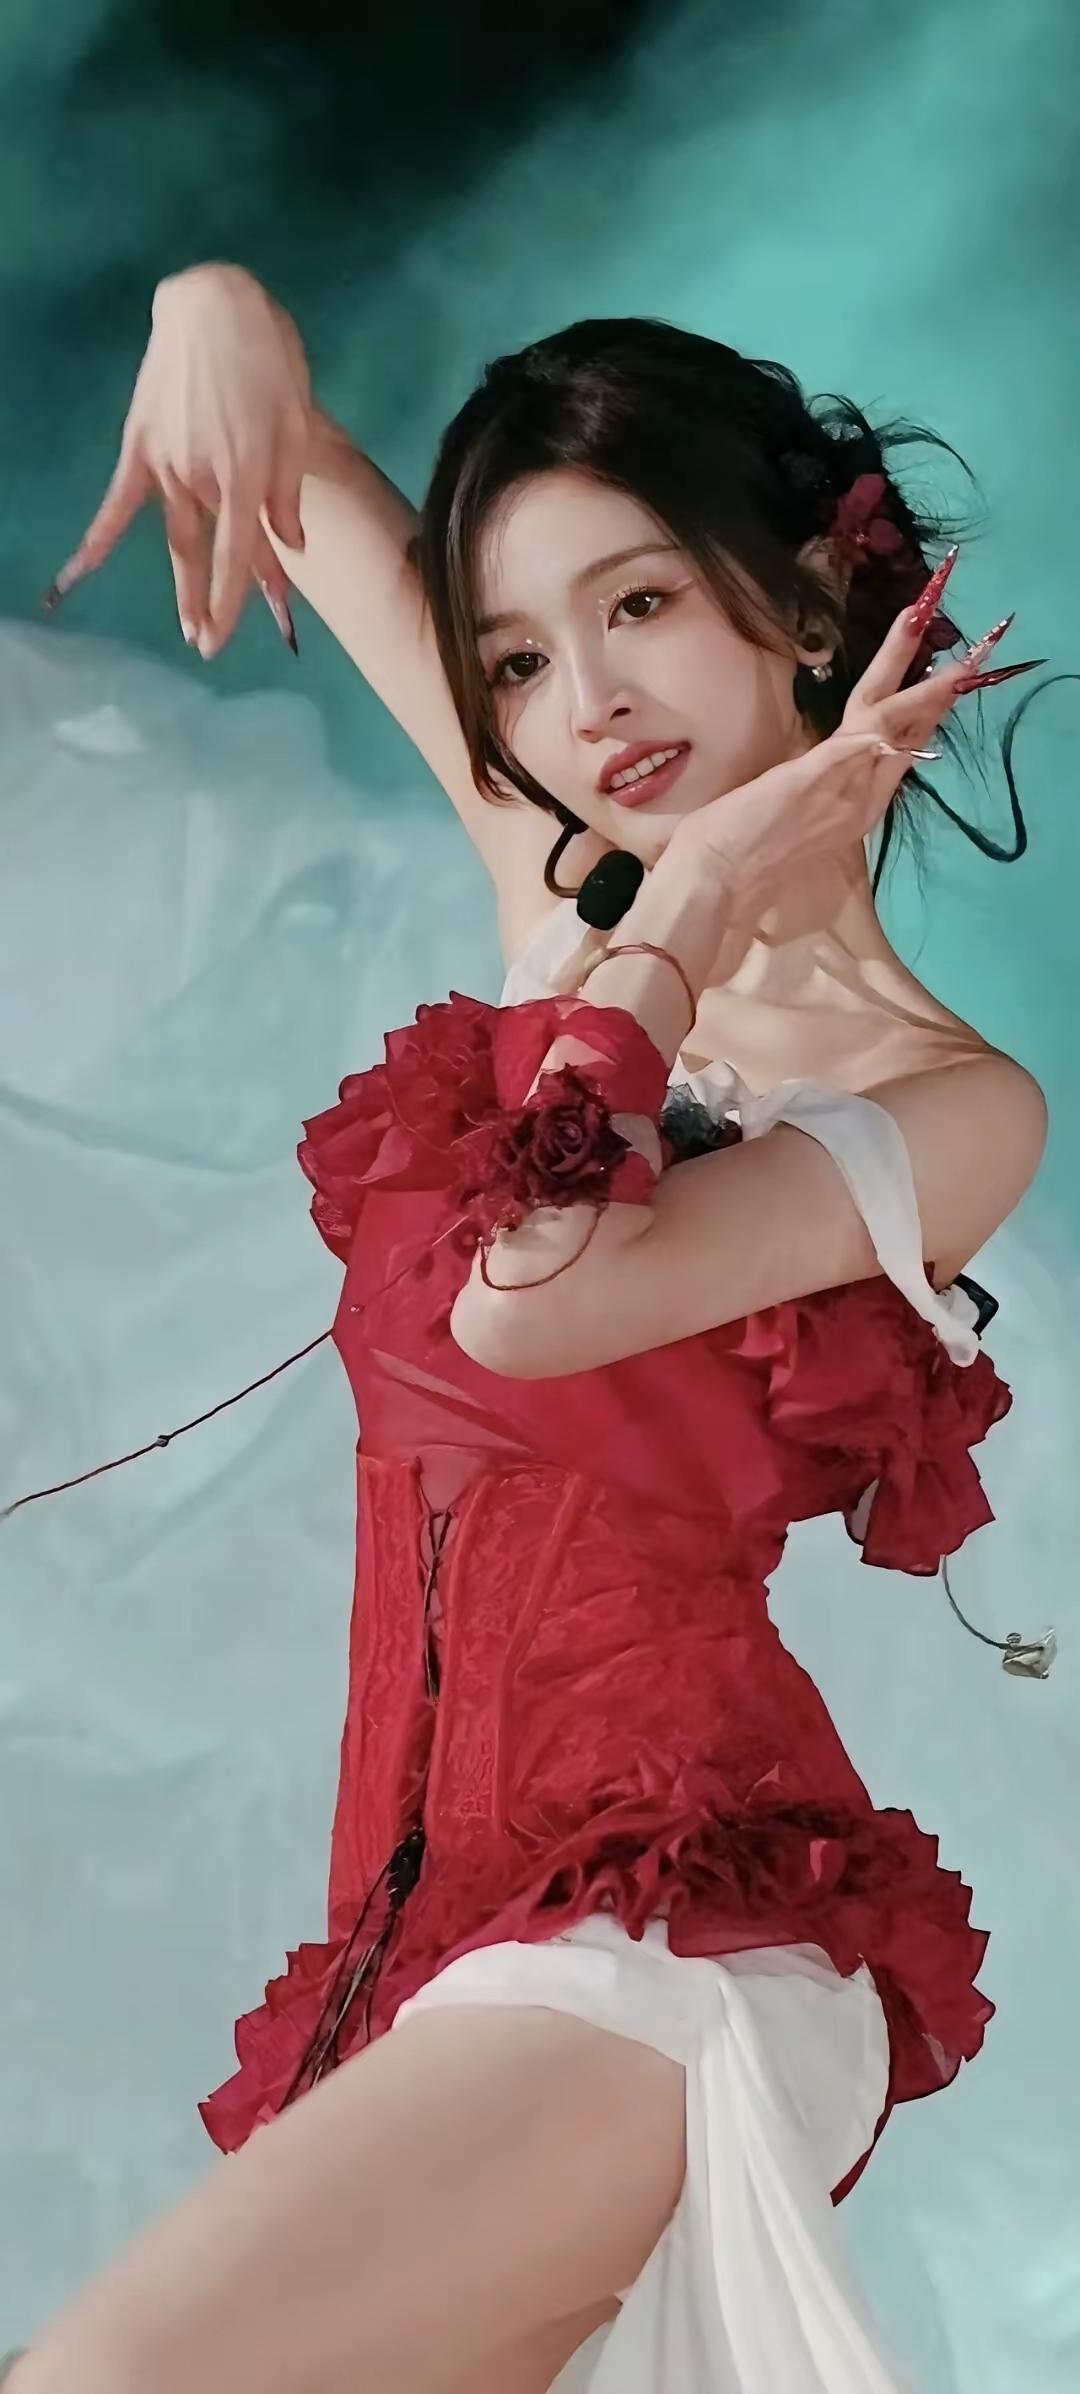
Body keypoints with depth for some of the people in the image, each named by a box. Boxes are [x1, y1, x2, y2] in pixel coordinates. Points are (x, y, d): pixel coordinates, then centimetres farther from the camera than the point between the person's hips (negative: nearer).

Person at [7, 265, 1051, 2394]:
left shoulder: (948, 1107, -5)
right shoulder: (556, 886, 10)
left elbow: (524, 1301, -22)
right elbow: (288, 475, 21)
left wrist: (674, 935, -10)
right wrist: (223, 320, -1)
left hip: (662, 1905, -7)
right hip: (445, 1896, 7)